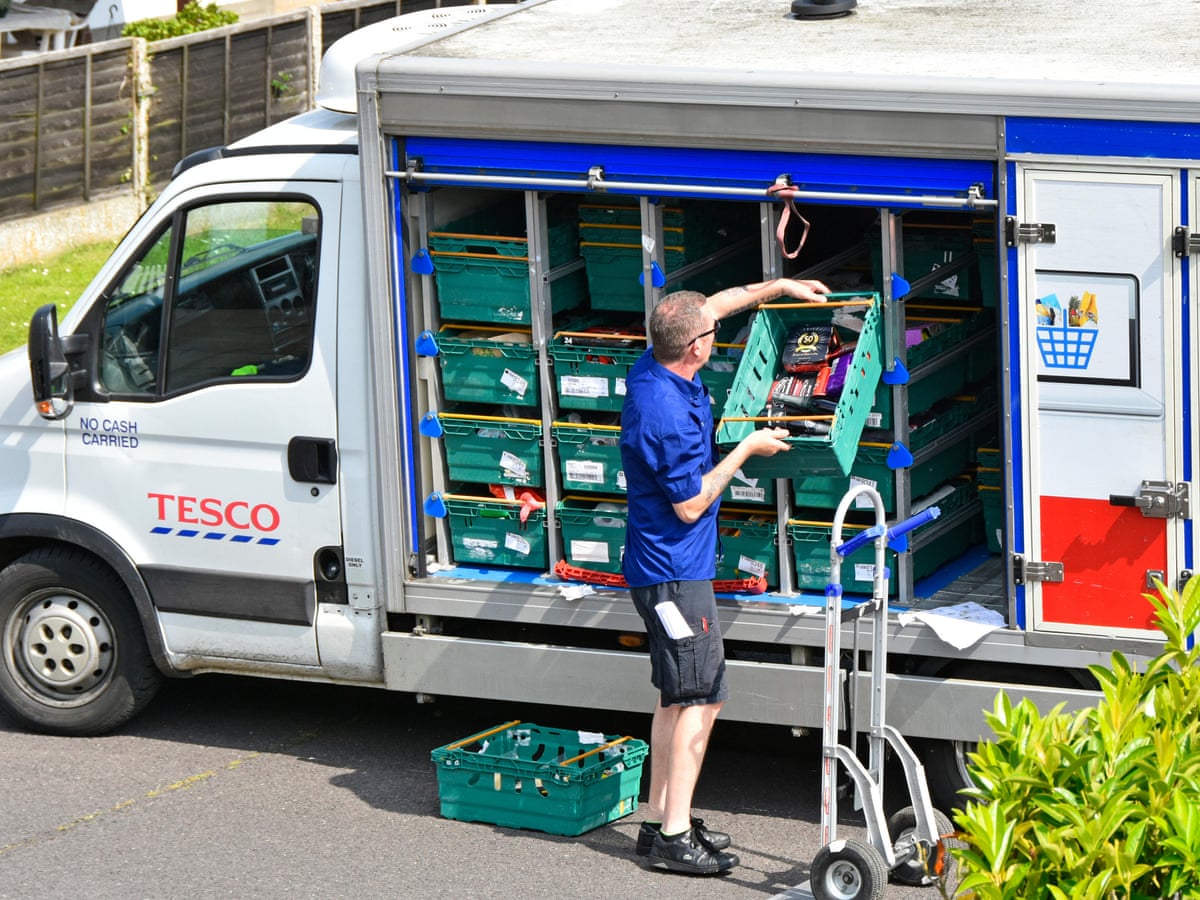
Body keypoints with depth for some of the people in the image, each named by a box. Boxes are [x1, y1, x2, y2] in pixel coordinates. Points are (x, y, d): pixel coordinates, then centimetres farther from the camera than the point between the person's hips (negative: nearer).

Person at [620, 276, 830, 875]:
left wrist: (782, 286, 20)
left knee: (678, 695, 15)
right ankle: (674, 838, -5)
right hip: (675, 572, -10)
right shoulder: (668, 414, -27)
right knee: (700, 696, -6)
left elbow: (713, 305, 19)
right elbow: (691, 505, -21)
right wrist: (747, 450, -13)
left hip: (667, 565, 10)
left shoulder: (653, 367, 1)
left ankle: (659, 820, 20)